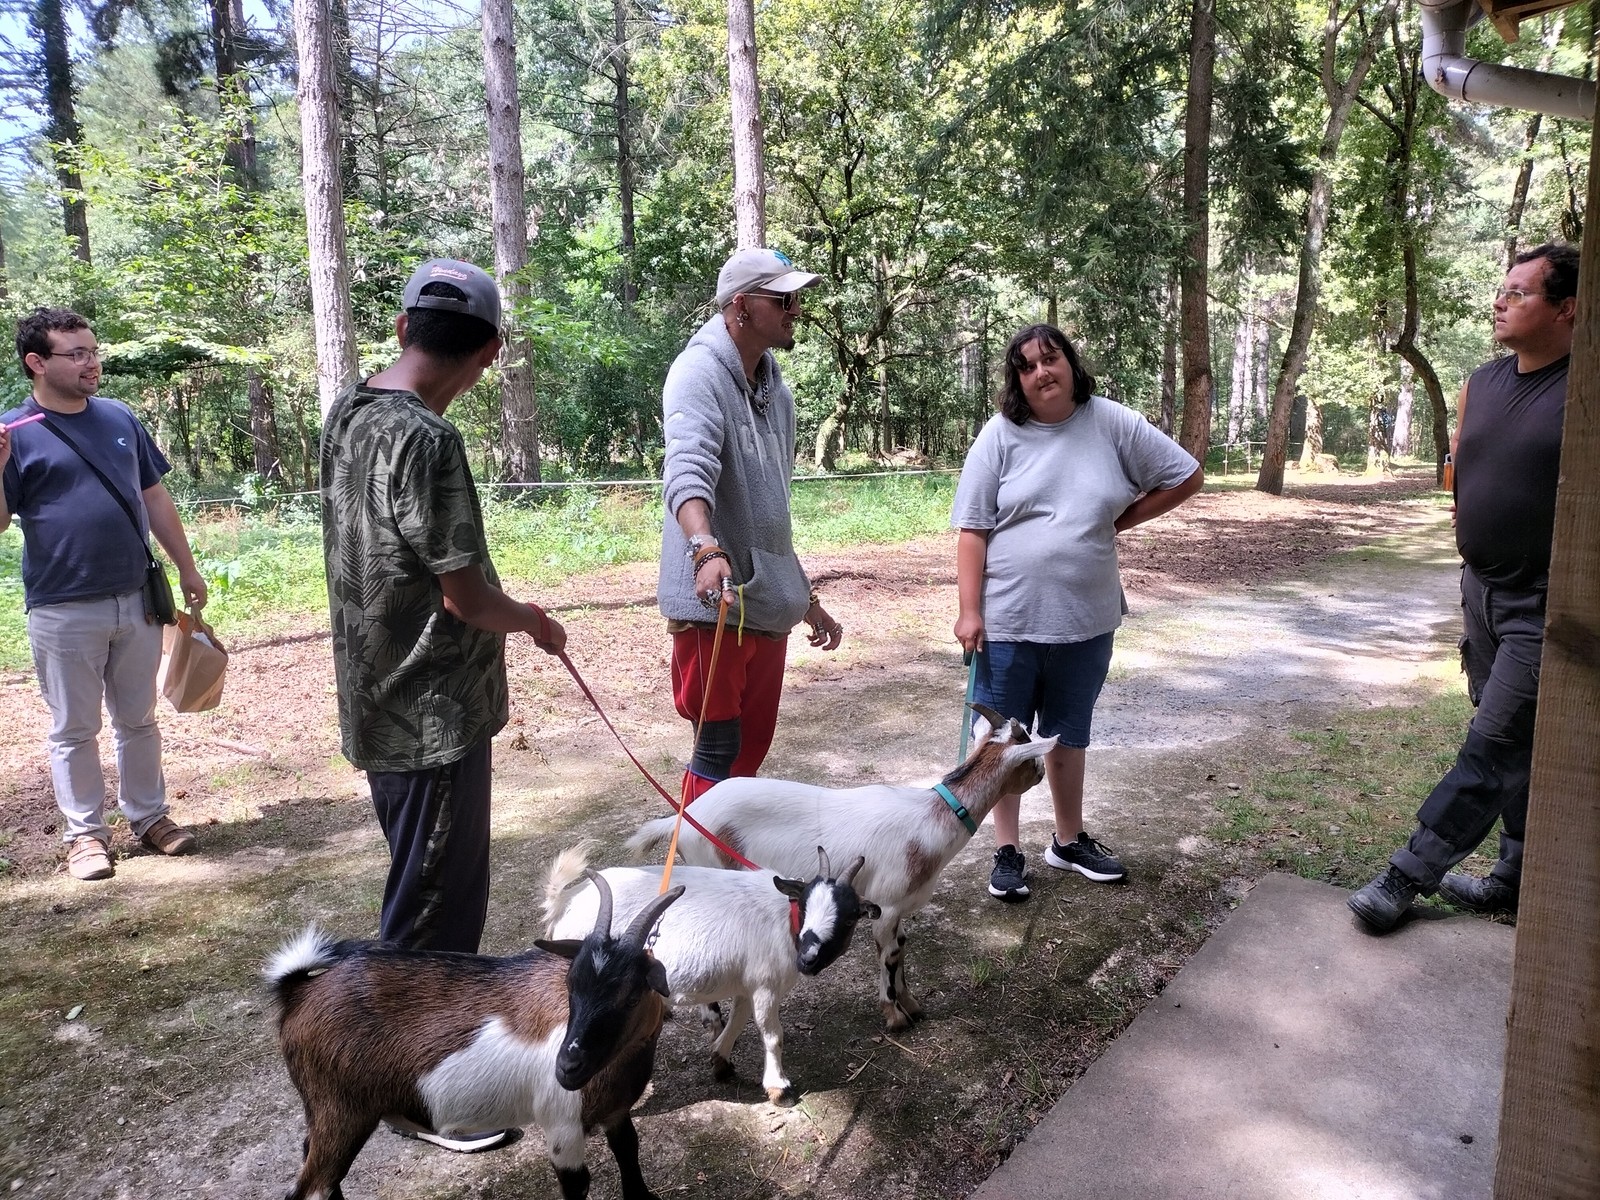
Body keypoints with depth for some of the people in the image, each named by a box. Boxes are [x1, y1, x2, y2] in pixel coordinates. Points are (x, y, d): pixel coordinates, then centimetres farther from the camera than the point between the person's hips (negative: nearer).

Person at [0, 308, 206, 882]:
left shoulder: (120, 419, 6)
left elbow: (155, 499, 13)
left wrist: (187, 570, 14)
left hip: (136, 601, 4)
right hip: (63, 612, -4)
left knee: (137, 719, 15)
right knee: (74, 730, 8)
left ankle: (149, 816, 28)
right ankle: (85, 833, 21)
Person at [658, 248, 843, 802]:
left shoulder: (774, 388, 15)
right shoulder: (700, 373, -11)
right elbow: (687, 471, -30)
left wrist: (807, 599, 24)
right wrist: (706, 549, -49)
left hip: (769, 605, 8)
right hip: (713, 602, -8)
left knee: (753, 747, 14)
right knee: (720, 749, -4)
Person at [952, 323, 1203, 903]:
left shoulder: (1111, 424, -1)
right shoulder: (1001, 436, -5)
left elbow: (1186, 477, 6)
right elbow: (973, 529, -7)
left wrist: (1118, 521, 1)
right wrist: (969, 610, -13)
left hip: (1085, 620, 2)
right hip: (1008, 620, -2)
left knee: (1069, 735, 19)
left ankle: (1070, 840, 36)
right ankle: (1007, 851, 23)